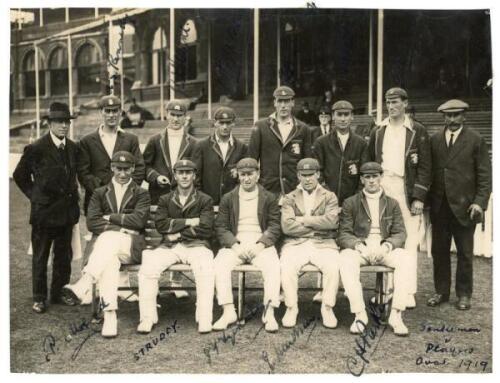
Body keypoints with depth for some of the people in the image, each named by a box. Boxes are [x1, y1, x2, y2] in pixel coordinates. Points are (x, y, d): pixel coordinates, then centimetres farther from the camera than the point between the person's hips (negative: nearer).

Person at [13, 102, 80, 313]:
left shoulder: (73, 148, 6)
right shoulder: (36, 149, -10)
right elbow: (20, 176, 0)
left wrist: (72, 196, 10)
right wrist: (34, 196, -1)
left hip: (67, 211, 5)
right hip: (44, 211, -5)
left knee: (64, 256, 12)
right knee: (40, 257, 7)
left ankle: (58, 293, 26)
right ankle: (39, 298, 18)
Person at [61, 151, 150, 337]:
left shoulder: (141, 194, 15)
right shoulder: (100, 193, 21)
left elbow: (139, 220, -4)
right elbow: (91, 222, 4)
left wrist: (109, 217, -1)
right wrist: (120, 228, -8)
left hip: (131, 245, -1)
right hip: (105, 243, 1)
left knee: (109, 238, -36)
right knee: (109, 260, -36)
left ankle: (82, 286, -50)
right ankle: (110, 316, -45)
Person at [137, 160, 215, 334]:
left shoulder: (205, 200, 11)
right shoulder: (165, 200, 18)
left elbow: (206, 229, -3)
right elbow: (160, 224, 1)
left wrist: (177, 233, -6)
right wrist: (188, 222, -6)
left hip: (196, 245, -2)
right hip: (169, 247, 2)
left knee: (206, 270, -33)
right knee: (147, 268, -25)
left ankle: (204, 320, -27)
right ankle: (147, 318, -16)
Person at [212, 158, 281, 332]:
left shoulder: (269, 198, 11)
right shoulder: (228, 198, 13)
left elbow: (275, 226, 3)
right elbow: (221, 227, 6)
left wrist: (260, 245, -13)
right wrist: (235, 245, -11)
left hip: (261, 244, -1)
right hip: (235, 244, 1)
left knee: (273, 265, -31)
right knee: (220, 264, -28)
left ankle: (269, 312, -27)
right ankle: (228, 311, -24)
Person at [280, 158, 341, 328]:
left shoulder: (329, 197, 13)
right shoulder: (289, 198, 13)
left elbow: (332, 221, -7)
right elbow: (287, 226, -4)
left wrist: (303, 220, -5)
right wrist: (316, 227, -5)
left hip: (323, 244, 0)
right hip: (295, 244, 0)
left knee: (333, 267, -30)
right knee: (287, 268, -31)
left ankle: (327, 308, -10)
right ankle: (291, 308, -11)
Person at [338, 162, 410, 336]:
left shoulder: (392, 204, 15)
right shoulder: (350, 203, 11)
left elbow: (400, 233, 6)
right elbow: (344, 234, 2)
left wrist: (387, 246, -15)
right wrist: (359, 245, -18)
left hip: (384, 249, 1)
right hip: (359, 249, -1)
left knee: (404, 258, -31)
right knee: (346, 258, -35)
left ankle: (396, 314, -28)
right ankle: (359, 314, -31)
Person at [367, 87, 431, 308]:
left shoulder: (417, 131, 3)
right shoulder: (378, 131, 14)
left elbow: (425, 166, -1)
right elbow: (370, 162, 16)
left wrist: (419, 197, -8)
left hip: (406, 189, -3)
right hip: (380, 187, 3)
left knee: (409, 240, -4)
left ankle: (409, 292, 1)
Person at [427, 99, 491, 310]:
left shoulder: (475, 140, -1)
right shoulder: (434, 140, 7)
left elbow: (485, 175, -2)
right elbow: (429, 170, 6)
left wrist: (480, 202, -11)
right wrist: (427, 199, -1)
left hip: (464, 206, -3)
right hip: (439, 206, 3)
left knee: (465, 253, 7)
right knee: (439, 251, 9)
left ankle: (463, 294, 19)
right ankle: (441, 291, 21)